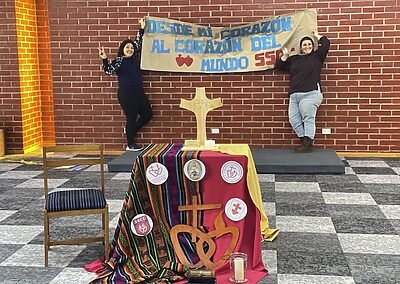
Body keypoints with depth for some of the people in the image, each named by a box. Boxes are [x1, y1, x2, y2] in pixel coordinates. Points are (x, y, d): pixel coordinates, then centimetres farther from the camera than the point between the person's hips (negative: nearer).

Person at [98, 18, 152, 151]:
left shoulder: (135, 59, 10)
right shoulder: (118, 61, -7)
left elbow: (138, 43, 21)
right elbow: (109, 70, -20)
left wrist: (142, 29, 22)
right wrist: (104, 59, -35)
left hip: (139, 92, 8)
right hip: (126, 94, -7)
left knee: (148, 114, 12)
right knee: (132, 118, -1)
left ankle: (130, 130, 32)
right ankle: (130, 145, 14)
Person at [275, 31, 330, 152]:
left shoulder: (317, 56, 10)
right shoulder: (293, 59, 21)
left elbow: (326, 43, -1)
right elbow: (278, 66, 23)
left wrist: (317, 35, 15)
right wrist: (285, 55, 12)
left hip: (311, 94, -5)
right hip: (294, 95, 5)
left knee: (308, 119, -10)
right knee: (293, 119, -2)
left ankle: (308, 144, -6)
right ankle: (306, 140, 7)